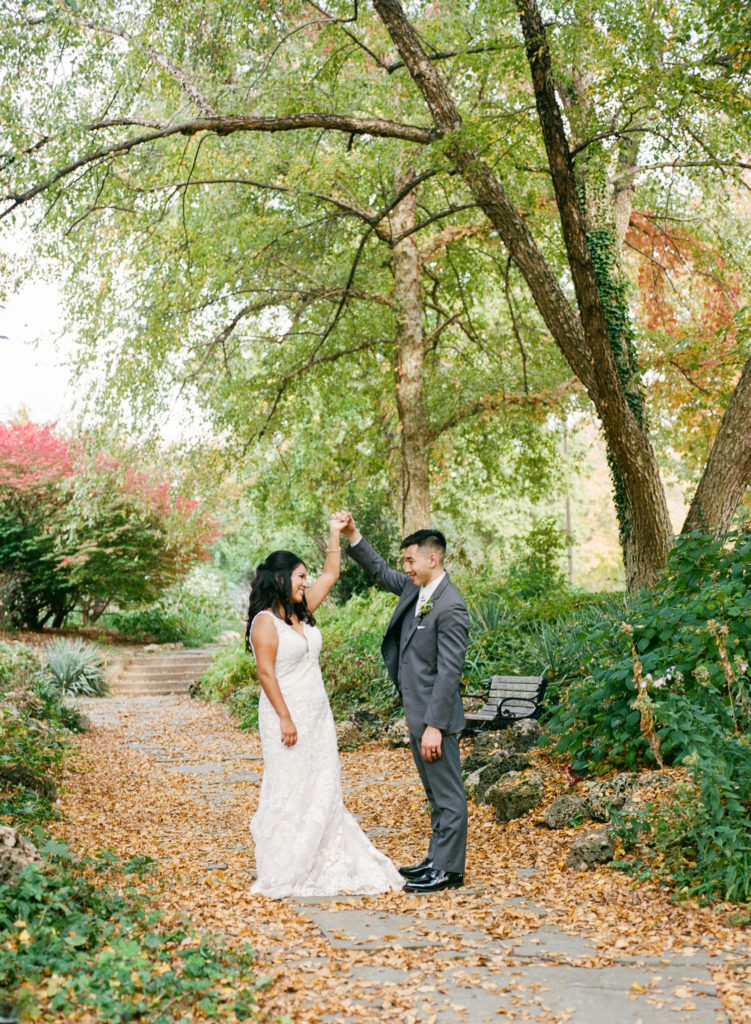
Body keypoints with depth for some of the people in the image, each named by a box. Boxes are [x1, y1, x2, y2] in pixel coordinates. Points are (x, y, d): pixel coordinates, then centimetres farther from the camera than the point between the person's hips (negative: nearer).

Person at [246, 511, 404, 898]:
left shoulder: (301, 613, 11)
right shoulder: (266, 621, -12)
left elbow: (330, 575, 18)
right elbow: (266, 672, -16)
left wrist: (335, 533, 13)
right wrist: (285, 718, -19)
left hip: (317, 716, 8)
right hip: (288, 717, -8)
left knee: (323, 790, 10)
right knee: (288, 791, -2)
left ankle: (326, 866, 18)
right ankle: (281, 874, 7)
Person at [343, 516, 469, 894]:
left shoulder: (450, 607, -21)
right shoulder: (414, 589, 6)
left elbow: (449, 672, -23)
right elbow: (381, 572, 24)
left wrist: (434, 725, -24)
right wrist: (353, 536, 11)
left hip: (435, 716, -10)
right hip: (417, 713, 10)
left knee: (448, 795, 2)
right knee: (436, 793, 19)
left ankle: (449, 870, 10)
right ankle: (437, 859, 30)